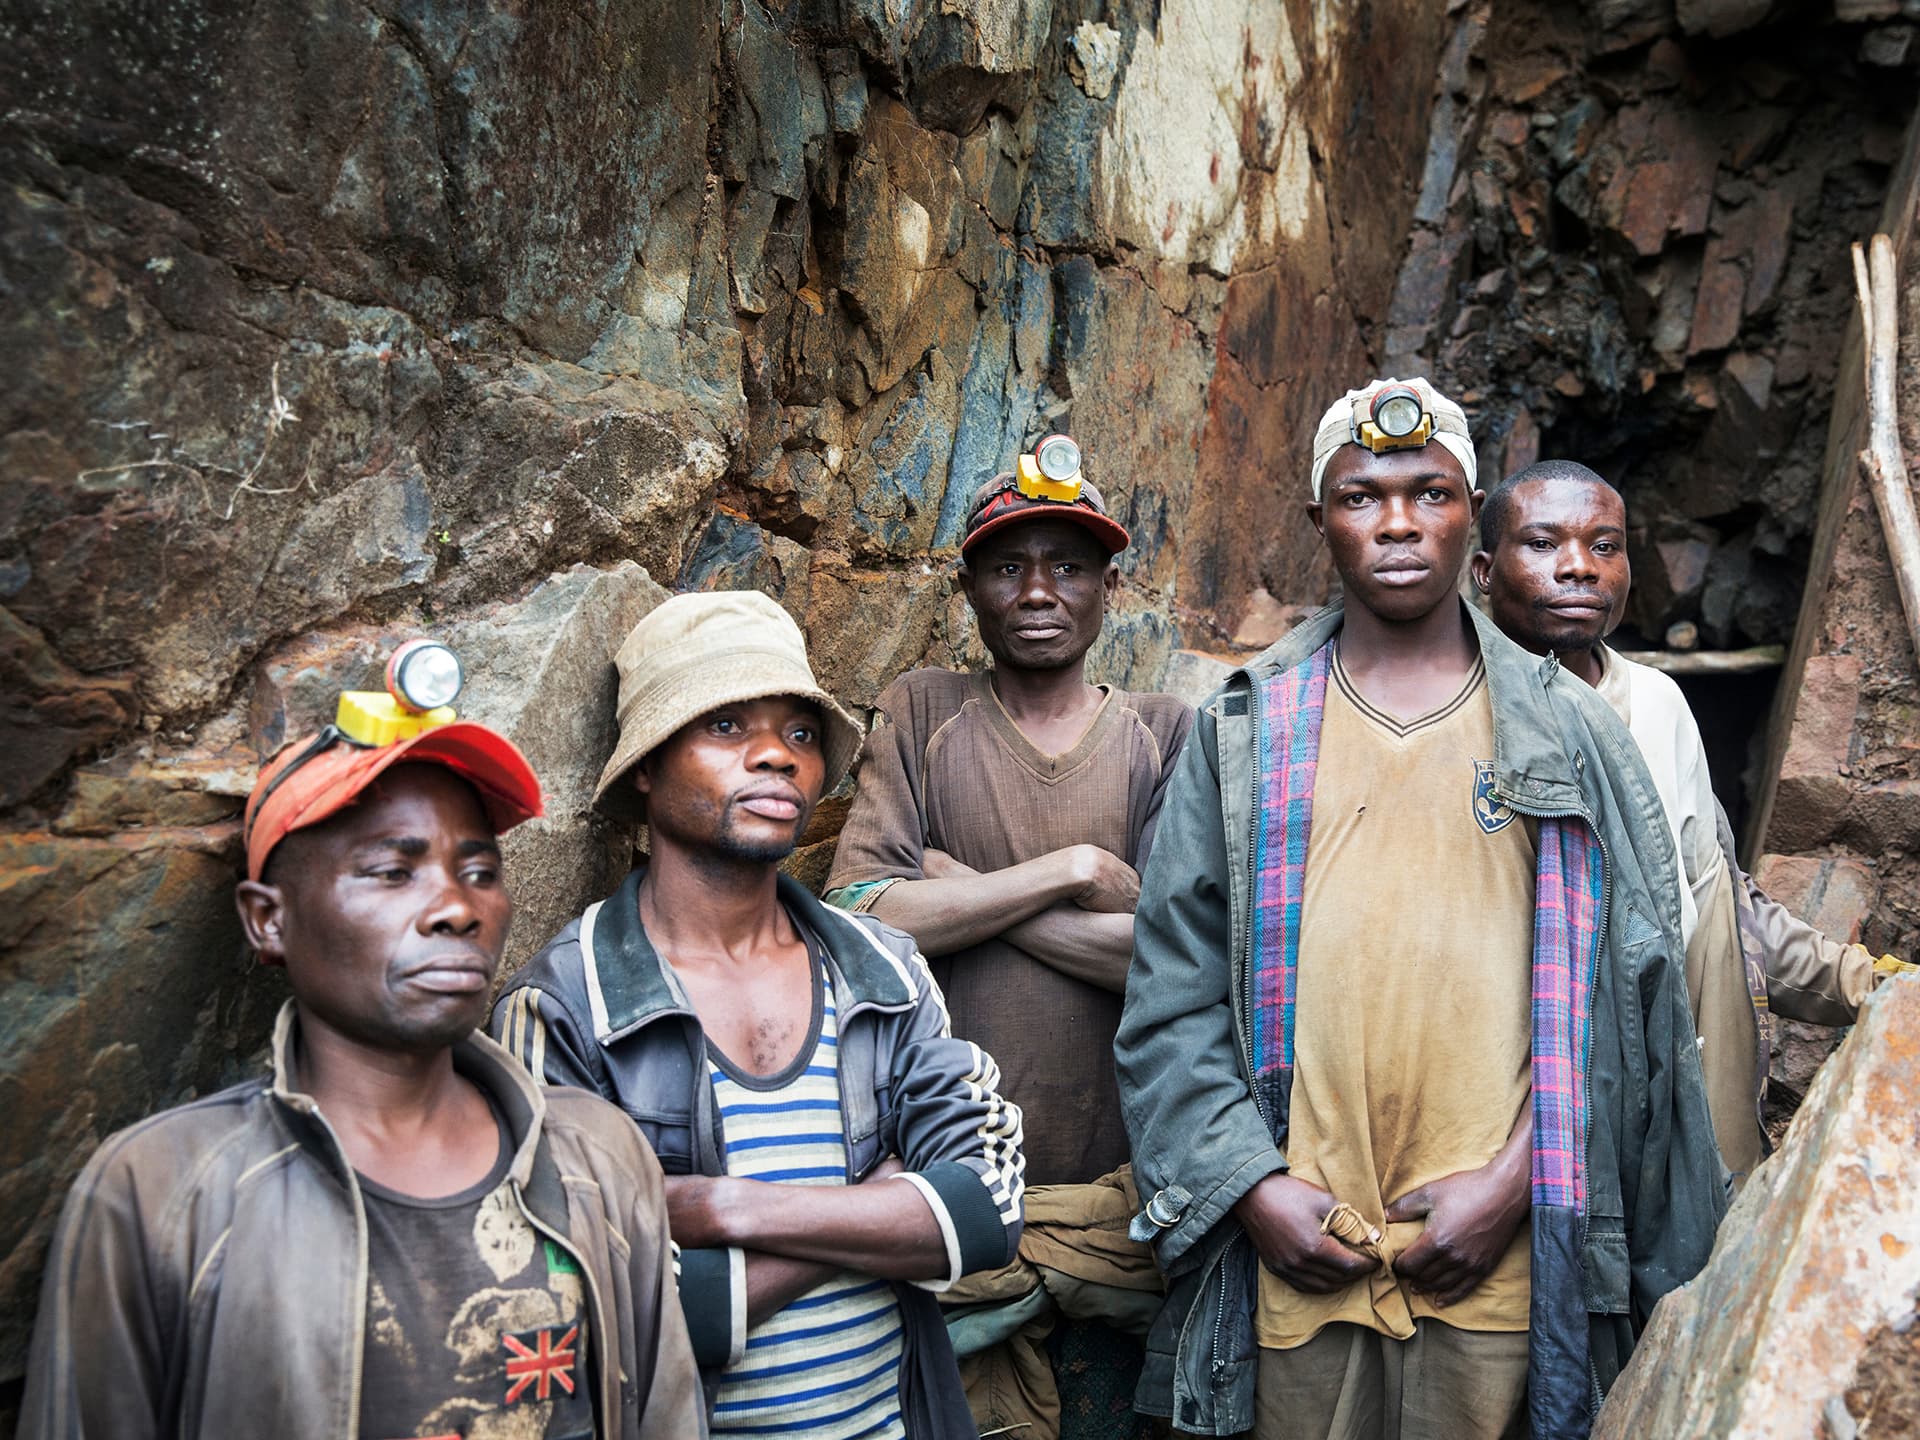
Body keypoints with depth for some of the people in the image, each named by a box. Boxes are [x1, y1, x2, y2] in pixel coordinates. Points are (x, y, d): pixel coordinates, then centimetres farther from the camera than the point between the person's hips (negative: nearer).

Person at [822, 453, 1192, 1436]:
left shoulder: (1166, 735, 2)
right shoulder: (922, 713, 2)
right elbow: (858, 918, -11)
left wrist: (961, 891, -11)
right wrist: (1074, 869, -13)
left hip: (1122, 1186, 1)